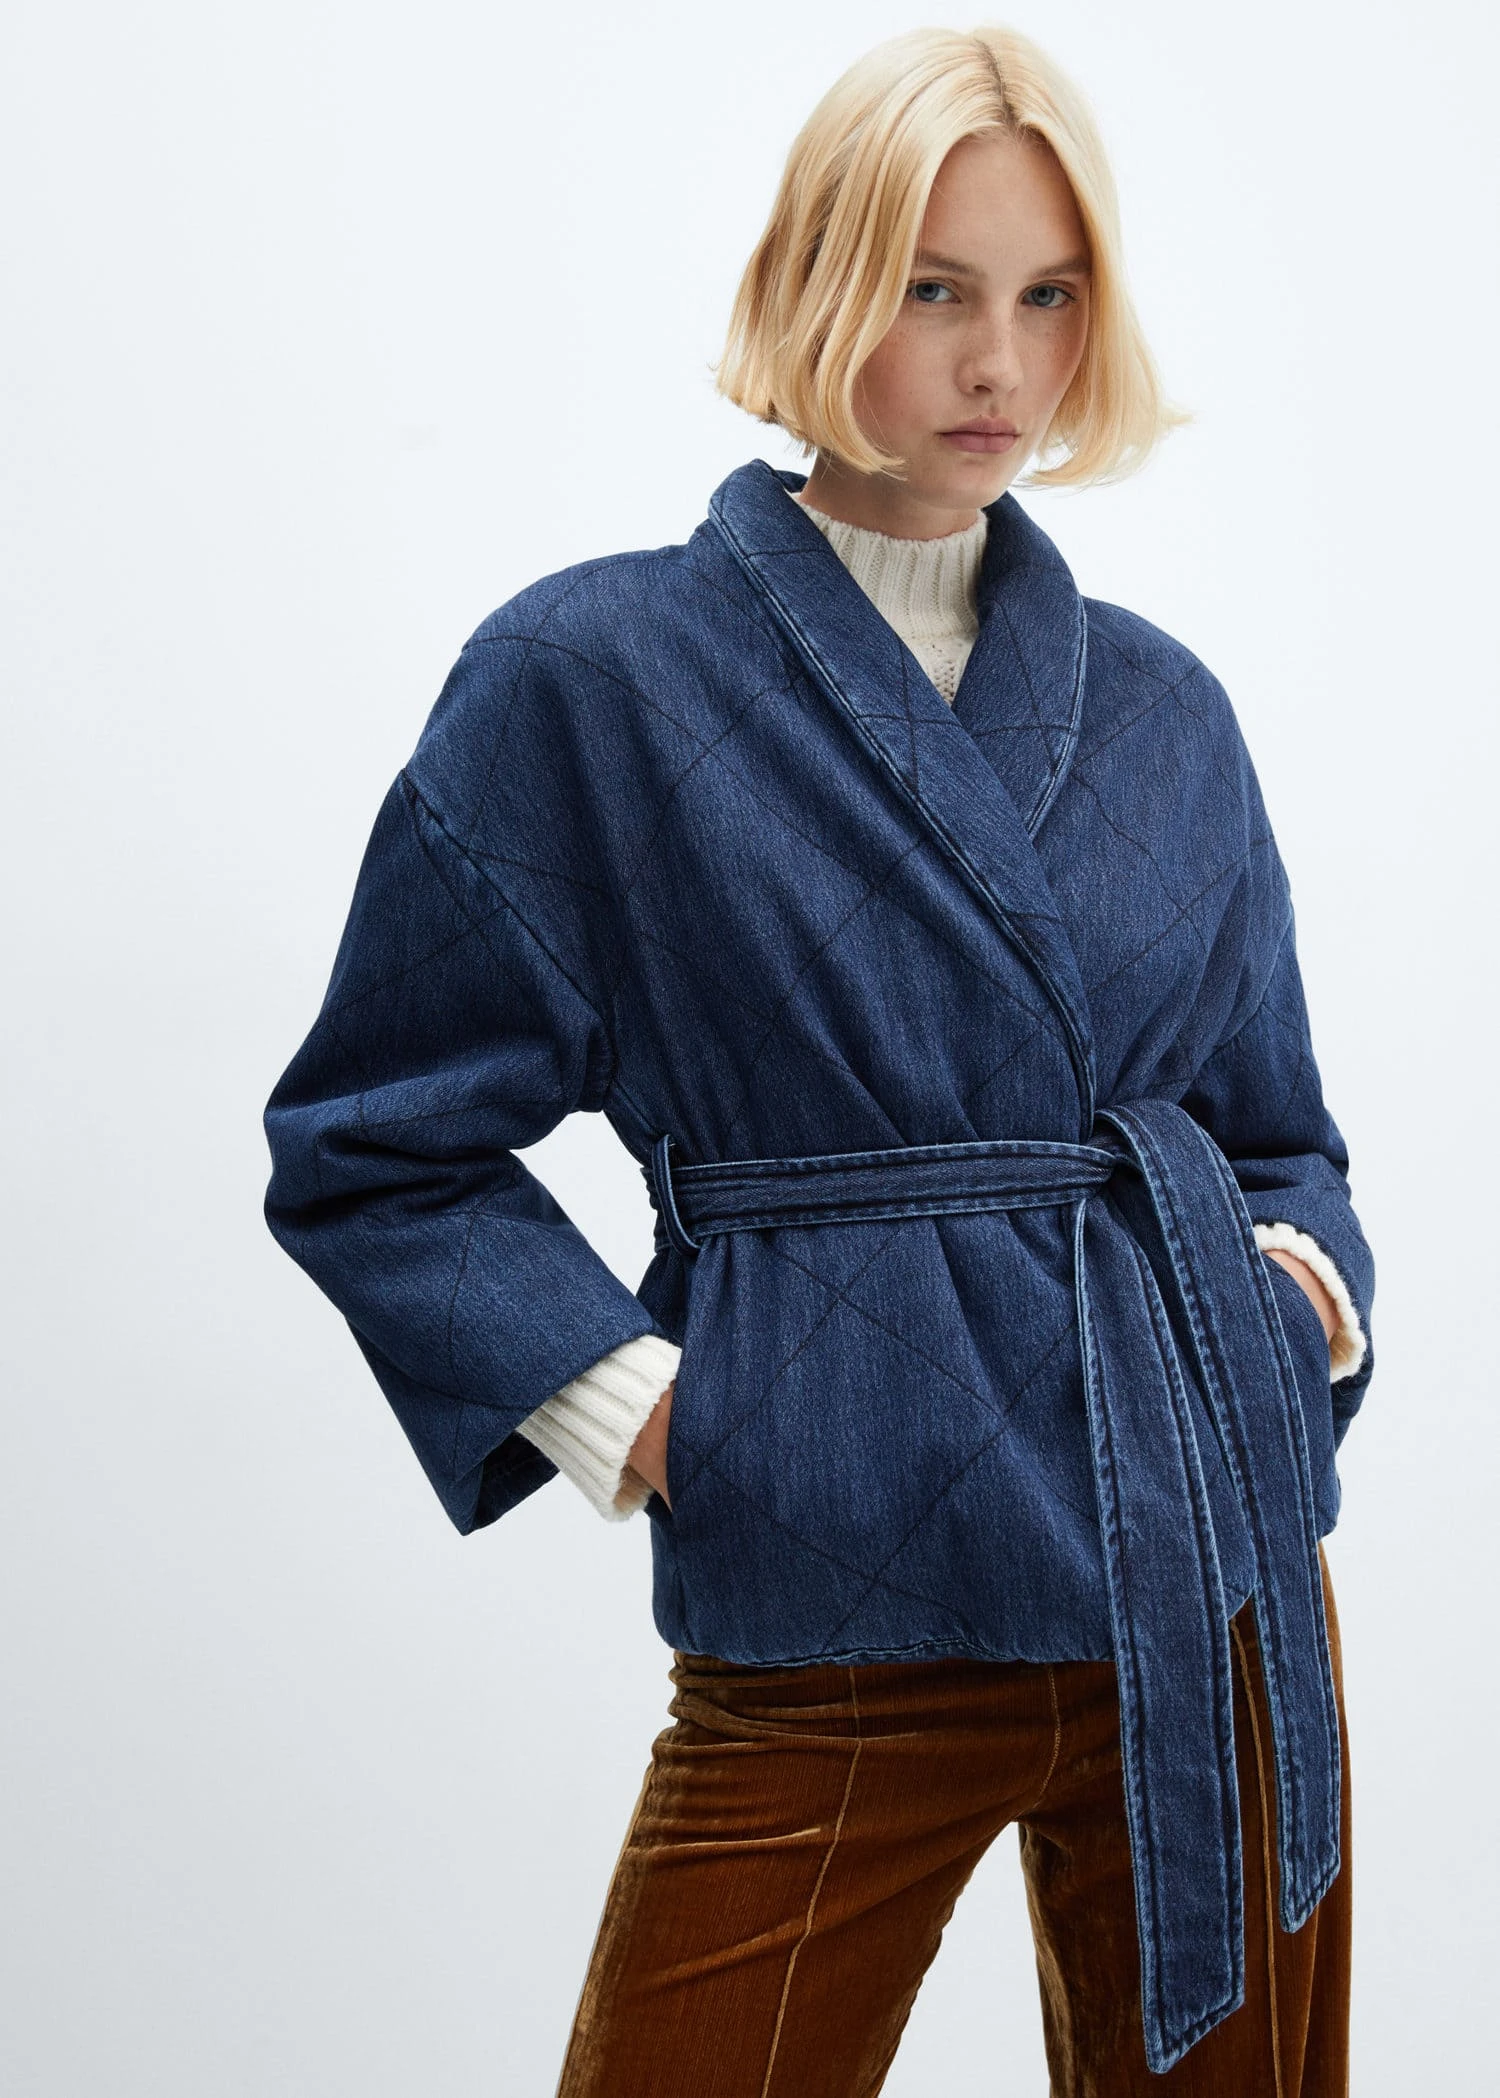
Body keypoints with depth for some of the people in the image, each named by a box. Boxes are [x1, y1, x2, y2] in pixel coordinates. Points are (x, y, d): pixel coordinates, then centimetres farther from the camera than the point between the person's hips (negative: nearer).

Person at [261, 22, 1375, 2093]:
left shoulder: (1160, 707, 8)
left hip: (1224, 1588, 4)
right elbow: (371, 1146, 0)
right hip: (839, 1632, -4)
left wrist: (1311, 1280, -1)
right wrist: (616, 1399, -10)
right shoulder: (591, 674, -4)